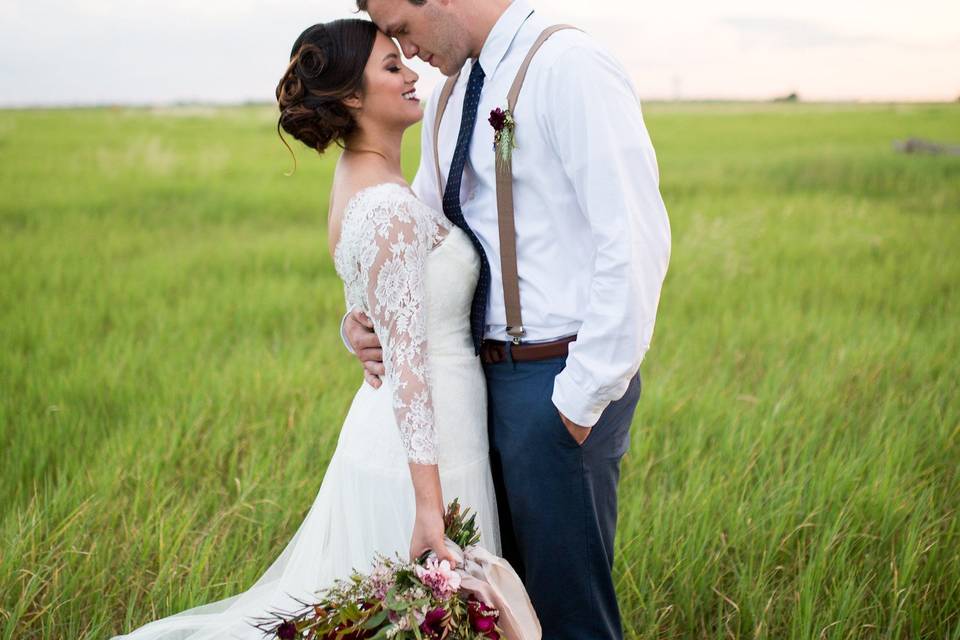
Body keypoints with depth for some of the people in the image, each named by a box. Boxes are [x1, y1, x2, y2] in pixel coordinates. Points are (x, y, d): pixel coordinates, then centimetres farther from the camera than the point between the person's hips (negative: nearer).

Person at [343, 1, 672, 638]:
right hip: (486, 372, 8)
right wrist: (362, 318, 3)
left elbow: (635, 239, -21)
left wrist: (584, 394, -20)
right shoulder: (449, 96, 12)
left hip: (558, 378, -8)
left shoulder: (570, 67, -15)